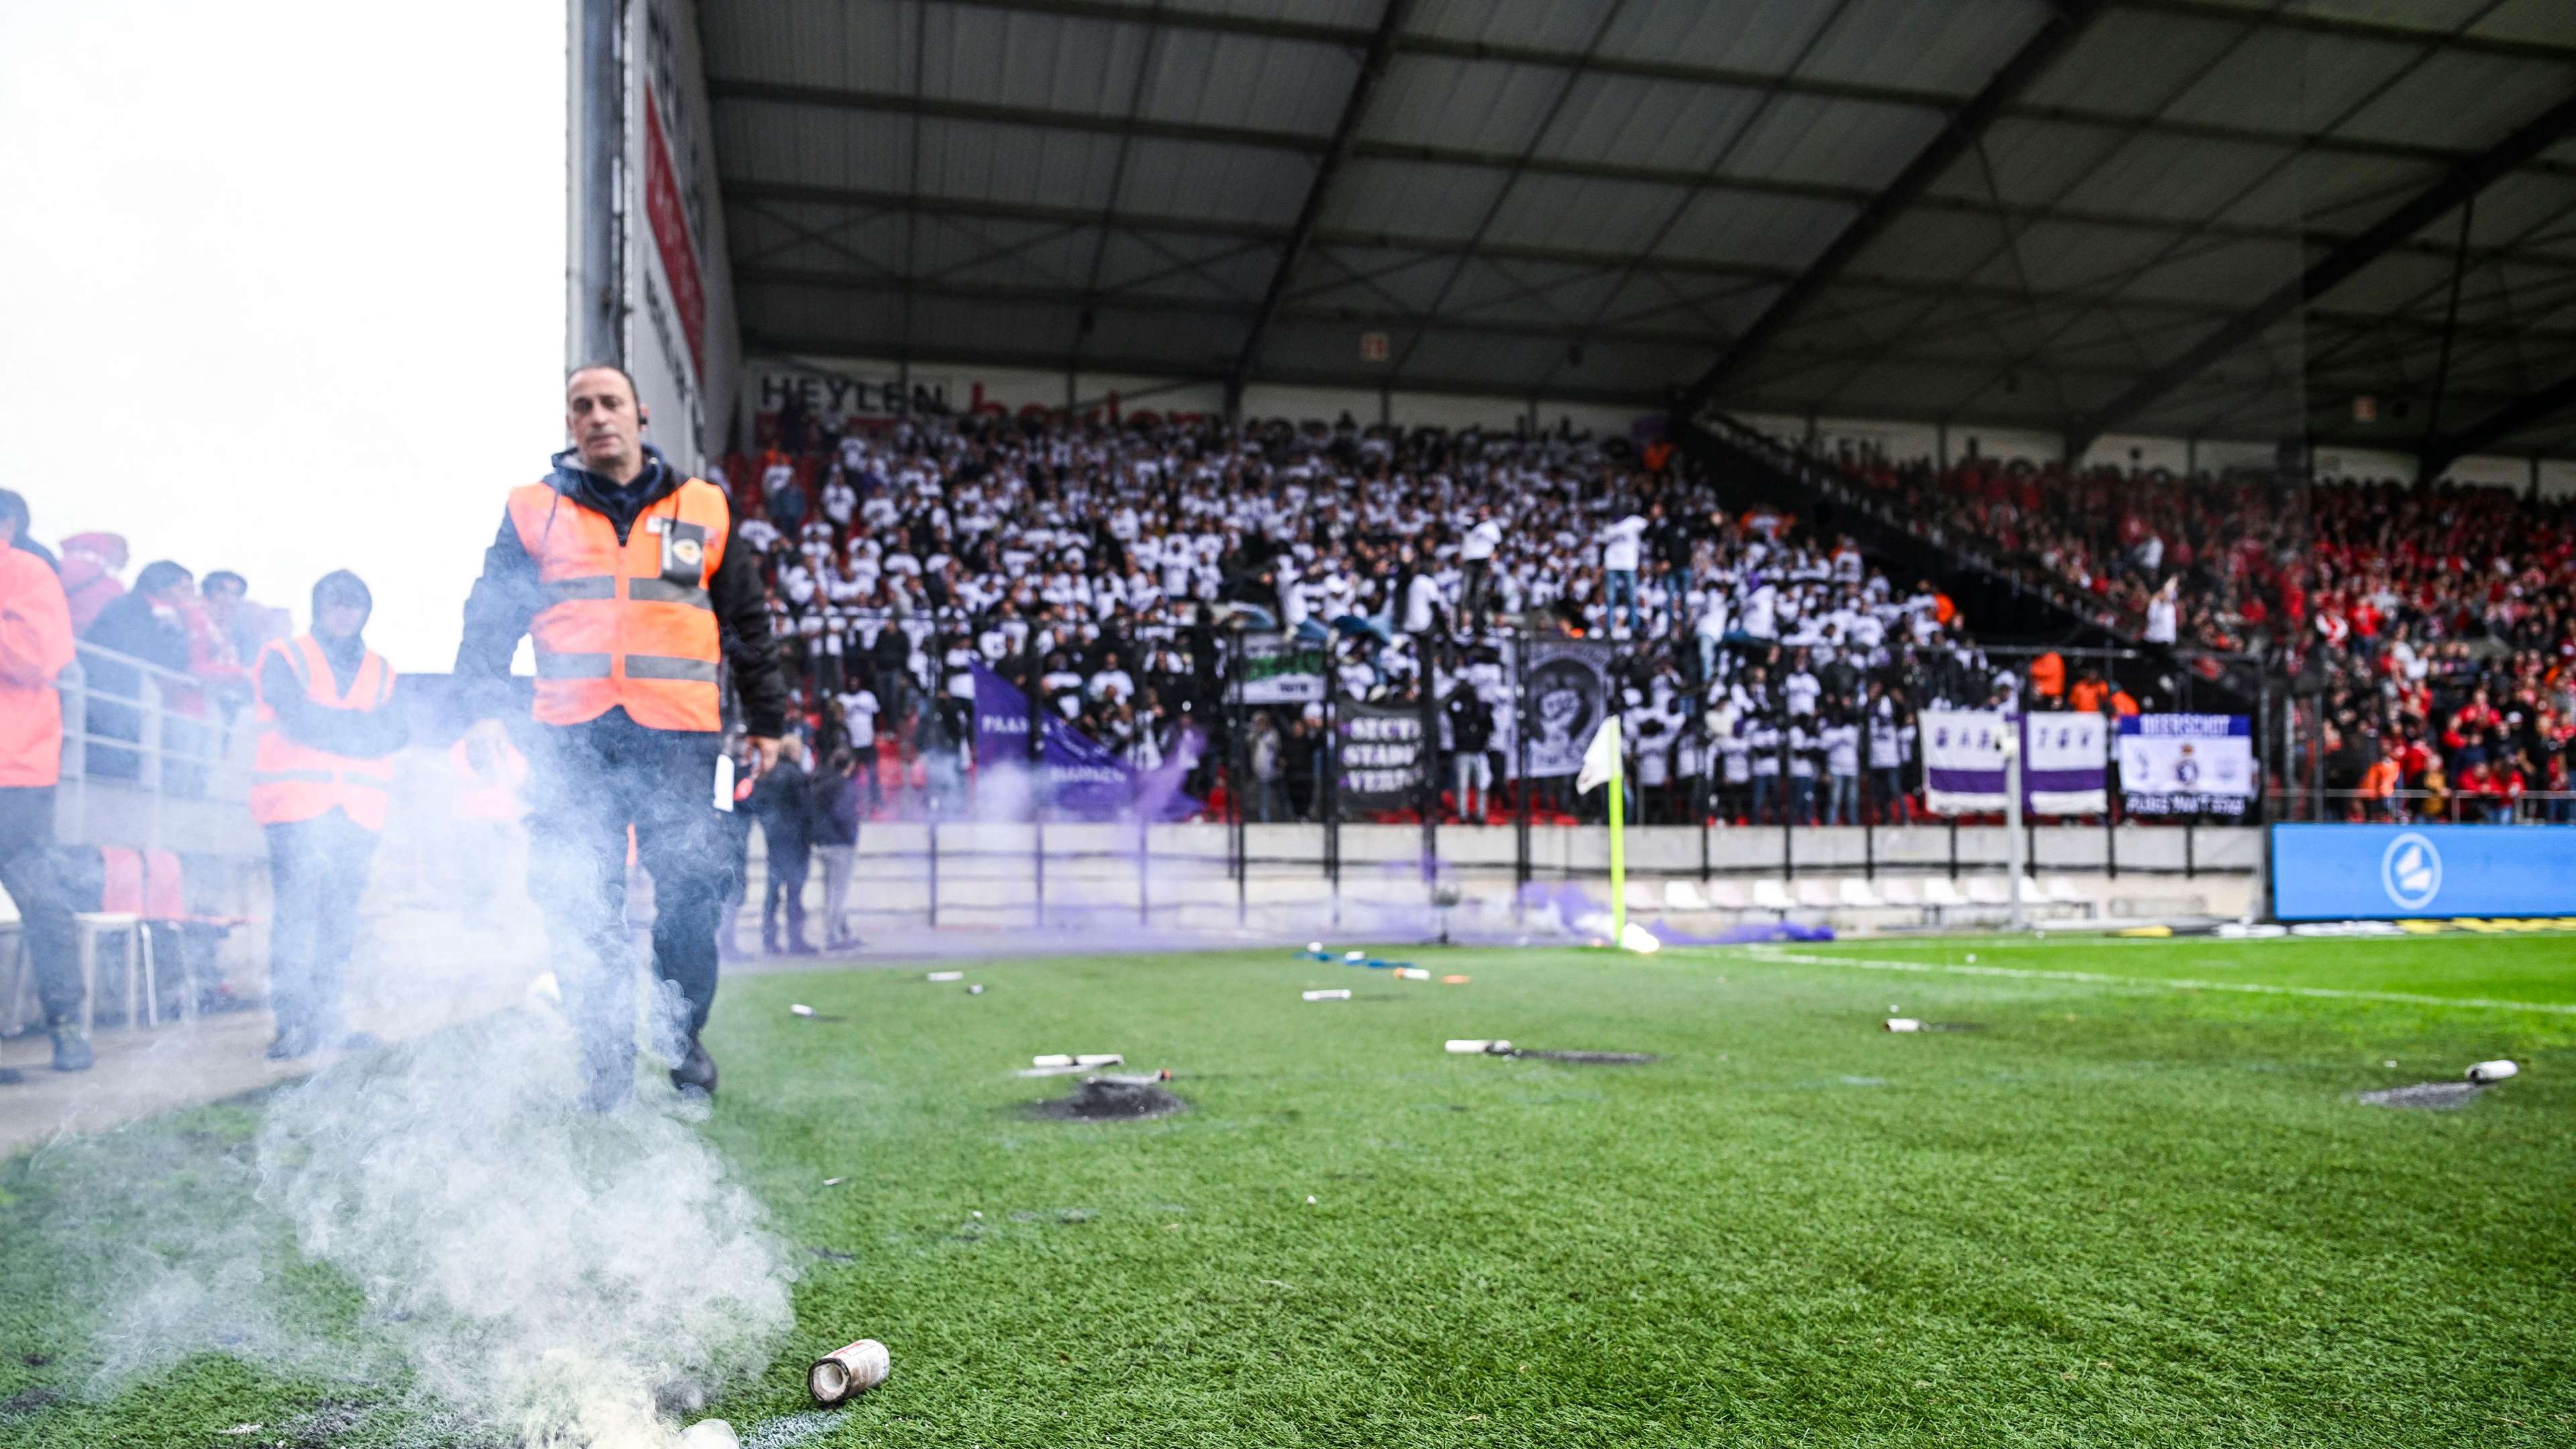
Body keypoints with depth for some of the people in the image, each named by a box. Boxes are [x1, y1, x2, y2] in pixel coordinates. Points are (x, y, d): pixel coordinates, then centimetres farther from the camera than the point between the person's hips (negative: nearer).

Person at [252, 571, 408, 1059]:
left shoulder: (380, 671, 20)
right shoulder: (284, 657, 10)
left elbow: (395, 733, 4)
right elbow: (299, 718, -8)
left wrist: (328, 727, -8)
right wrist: (360, 725, -1)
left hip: (358, 812, 3)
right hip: (298, 804, -3)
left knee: (341, 918, 1)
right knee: (294, 914, -11)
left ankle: (325, 1017, 7)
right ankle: (293, 1023, -12)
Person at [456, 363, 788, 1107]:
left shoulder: (703, 509, 12)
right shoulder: (534, 512, 12)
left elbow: (748, 622, 16)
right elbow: (489, 620, 14)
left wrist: (766, 721, 14)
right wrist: (481, 712, 3)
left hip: (680, 736, 0)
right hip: (572, 738, 1)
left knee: (691, 895, -4)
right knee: (582, 908, 0)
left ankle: (685, 1039, 18)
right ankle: (606, 1065, 12)